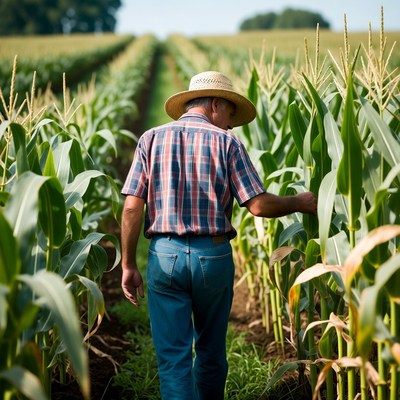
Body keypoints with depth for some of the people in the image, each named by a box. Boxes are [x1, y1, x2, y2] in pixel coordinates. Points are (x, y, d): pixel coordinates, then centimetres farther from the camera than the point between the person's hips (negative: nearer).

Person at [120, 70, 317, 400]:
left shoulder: (152, 139, 4)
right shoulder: (226, 142, -1)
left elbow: (132, 207, -2)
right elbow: (258, 205, -8)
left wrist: (128, 265, 3)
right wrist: (300, 203, 9)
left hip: (164, 255, 0)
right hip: (214, 256, 0)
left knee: (173, 357, 4)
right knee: (211, 351, 19)